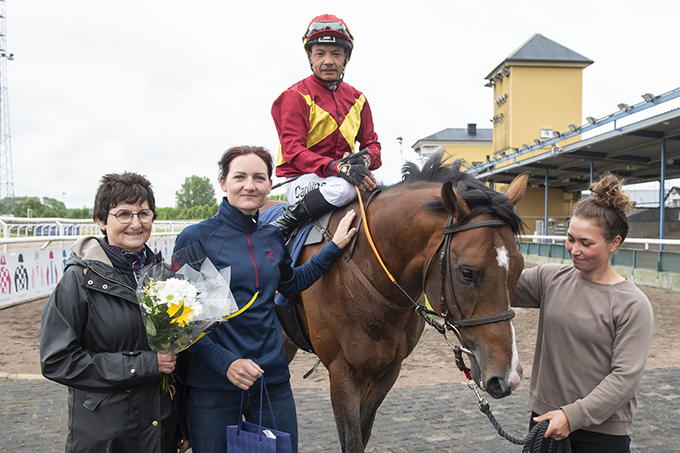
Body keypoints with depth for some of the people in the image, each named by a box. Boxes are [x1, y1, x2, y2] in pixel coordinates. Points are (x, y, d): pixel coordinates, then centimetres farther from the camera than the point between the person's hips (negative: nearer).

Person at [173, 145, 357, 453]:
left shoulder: (272, 237, 4)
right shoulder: (195, 238, -10)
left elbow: (291, 283, 23)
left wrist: (334, 246, 16)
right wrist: (225, 362, -21)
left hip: (273, 377, 5)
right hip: (214, 384, -4)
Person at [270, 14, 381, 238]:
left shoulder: (357, 99, 13)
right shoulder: (296, 96, -5)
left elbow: (372, 144, 14)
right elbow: (293, 150, -16)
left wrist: (366, 159, -14)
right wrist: (338, 168, -31)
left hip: (342, 176, 6)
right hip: (302, 180, -6)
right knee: (342, 188, -36)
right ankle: (282, 225, -18)